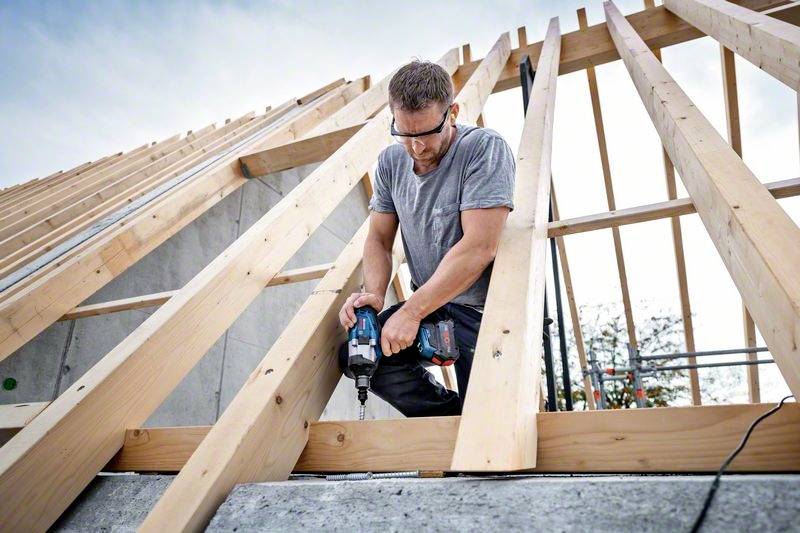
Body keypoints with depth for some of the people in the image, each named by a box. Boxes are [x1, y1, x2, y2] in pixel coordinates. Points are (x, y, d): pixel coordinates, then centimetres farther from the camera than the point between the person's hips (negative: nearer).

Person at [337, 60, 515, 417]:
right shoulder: (391, 162, 2)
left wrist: (411, 312, -25)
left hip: (482, 307, -5)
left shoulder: (485, 149, -17)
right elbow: (379, 238, 5)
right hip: (429, 304, 6)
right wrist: (374, 293, -16)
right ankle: (453, 415, 10)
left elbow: (479, 246, -26)